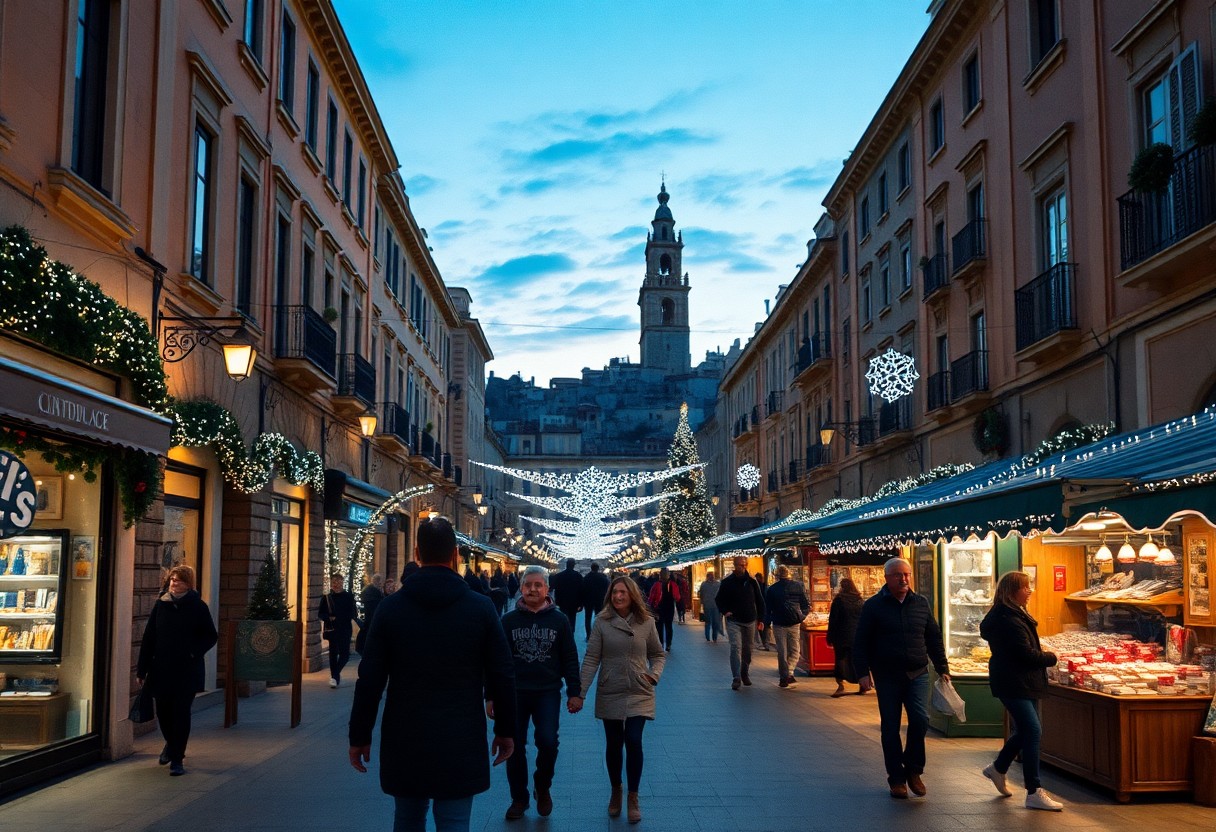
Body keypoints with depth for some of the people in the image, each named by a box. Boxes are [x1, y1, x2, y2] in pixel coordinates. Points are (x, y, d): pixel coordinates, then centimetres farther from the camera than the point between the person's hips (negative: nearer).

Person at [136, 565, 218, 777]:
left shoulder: (198, 606, -3)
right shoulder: (161, 604, 4)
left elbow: (211, 636, 2)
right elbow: (149, 637, 5)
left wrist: (194, 652, -13)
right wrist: (142, 669, 2)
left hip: (186, 671, -3)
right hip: (161, 669, 3)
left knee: (181, 713, -3)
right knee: (162, 710, 11)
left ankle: (176, 759, 5)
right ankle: (171, 743, 40)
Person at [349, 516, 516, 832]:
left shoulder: (391, 606, -3)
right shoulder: (481, 607, -5)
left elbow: (370, 679, -3)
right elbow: (502, 675, -2)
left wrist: (359, 736, 6)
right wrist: (505, 730, 10)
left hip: (404, 741, 2)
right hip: (460, 743, -1)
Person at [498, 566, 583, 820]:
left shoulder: (559, 620, 2)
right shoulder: (509, 620, 1)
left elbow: (570, 659, 5)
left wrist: (575, 692, 1)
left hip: (548, 693, -1)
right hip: (515, 693, 1)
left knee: (548, 742, -14)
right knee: (515, 747, 4)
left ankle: (543, 787, 13)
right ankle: (519, 798, 22)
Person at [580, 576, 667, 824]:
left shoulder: (645, 622, -3)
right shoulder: (602, 622, -7)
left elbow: (658, 654, 10)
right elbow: (591, 659, -8)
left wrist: (655, 673, -9)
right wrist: (580, 691, -15)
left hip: (639, 694, 0)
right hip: (610, 694, 0)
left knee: (633, 741, -11)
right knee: (613, 744, 9)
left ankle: (633, 797, 7)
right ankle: (615, 792, 32)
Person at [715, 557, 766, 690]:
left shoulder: (751, 581, 3)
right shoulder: (727, 582, -3)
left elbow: (760, 600, 10)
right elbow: (719, 599, 8)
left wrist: (761, 618, 5)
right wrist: (725, 611, -9)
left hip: (750, 621, 3)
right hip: (733, 621, -3)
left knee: (747, 649, 12)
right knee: (736, 648, -15)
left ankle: (744, 674, 29)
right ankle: (736, 678, -18)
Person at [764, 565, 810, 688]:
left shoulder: (772, 589, 3)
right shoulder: (798, 586, 2)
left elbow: (767, 607, 6)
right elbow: (806, 604, 2)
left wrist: (768, 622, 16)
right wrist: (802, 616, 14)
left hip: (778, 624, 0)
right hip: (795, 623, 0)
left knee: (782, 652, 7)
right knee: (794, 650, 8)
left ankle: (784, 678, 8)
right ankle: (789, 673, -11)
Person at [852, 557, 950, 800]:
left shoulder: (921, 603, 8)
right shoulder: (873, 606, -2)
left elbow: (934, 638, 15)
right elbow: (861, 642, -2)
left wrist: (942, 668, 11)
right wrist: (863, 672, -10)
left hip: (917, 674, 2)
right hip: (887, 677, -2)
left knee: (920, 720, -13)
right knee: (890, 728, 3)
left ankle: (913, 770, 7)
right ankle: (897, 778, 16)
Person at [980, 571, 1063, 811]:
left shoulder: (1013, 614, 13)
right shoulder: (1008, 620, -21)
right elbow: (1027, 654, -21)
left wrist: (1040, 652, 4)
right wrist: (1050, 657, -4)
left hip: (1022, 682, 11)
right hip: (1013, 684, -11)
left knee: (1026, 730, 17)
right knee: (1032, 731, -13)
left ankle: (998, 768, 36)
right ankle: (1034, 793, -10)